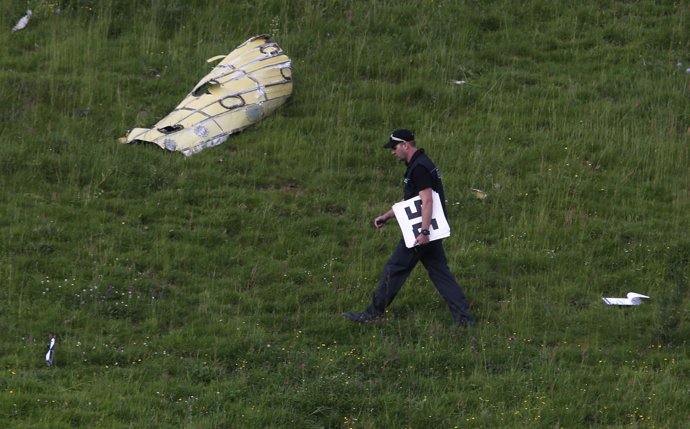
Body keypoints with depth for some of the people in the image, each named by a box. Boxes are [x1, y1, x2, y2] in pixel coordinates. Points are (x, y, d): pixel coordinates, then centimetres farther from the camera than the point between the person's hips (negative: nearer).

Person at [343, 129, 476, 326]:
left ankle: (374, 313, 9)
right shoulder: (421, 164, 17)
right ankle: (463, 317, 3)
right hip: (429, 230, 10)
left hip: (420, 232, -10)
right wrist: (386, 216, 25)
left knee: (394, 269, 0)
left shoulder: (419, 168, -16)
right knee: (439, 272, 8)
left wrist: (424, 232, -30)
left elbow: (427, 201, -25)